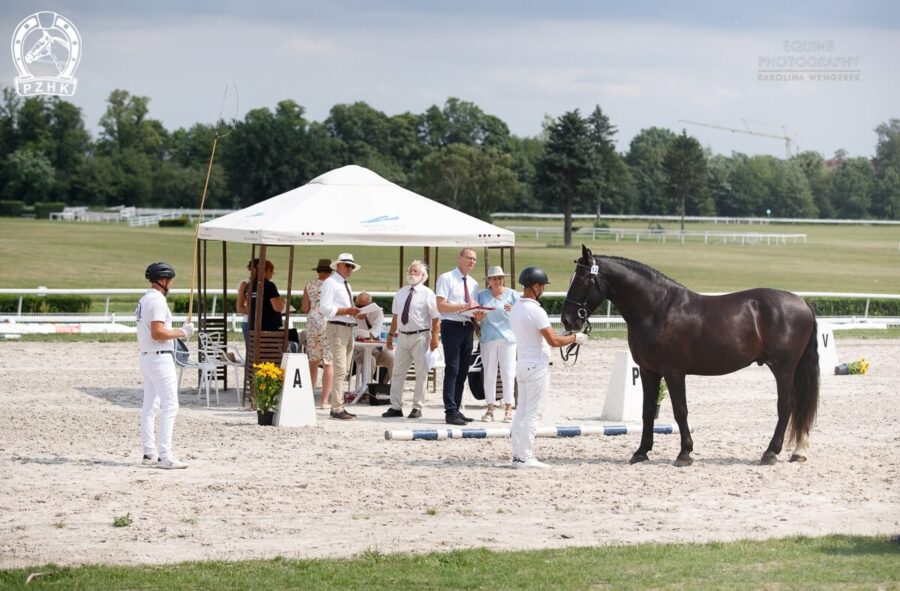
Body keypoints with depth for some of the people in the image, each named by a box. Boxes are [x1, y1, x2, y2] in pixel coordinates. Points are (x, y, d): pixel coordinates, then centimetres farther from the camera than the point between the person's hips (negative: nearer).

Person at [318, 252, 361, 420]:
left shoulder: (346, 285, 21)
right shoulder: (330, 283, -7)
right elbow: (325, 308, -17)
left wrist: (354, 312, 7)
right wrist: (347, 311, -20)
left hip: (348, 329, 10)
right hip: (337, 328, -10)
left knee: (344, 371, 13)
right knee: (340, 370, -14)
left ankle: (338, 407, 19)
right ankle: (337, 409, -14)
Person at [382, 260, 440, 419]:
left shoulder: (427, 294, -4)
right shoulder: (401, 293, 12)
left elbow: (435, 317, -7)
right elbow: (395, 315, 16)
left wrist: (434, 337, -13)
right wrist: (391, 334, 13)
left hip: (420, 337, -5)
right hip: (403, 336, 5)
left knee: (421, 374, 1)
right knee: (397, 373, 6)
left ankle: (417, 408, 9)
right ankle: (395, 407, 13)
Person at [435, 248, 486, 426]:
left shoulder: (473, 283, 17)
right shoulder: (446, 279, -4)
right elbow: (441, 305, -13)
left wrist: (478, 315, -5)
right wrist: (464, 306, -20)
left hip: (468, 328, 7)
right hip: (452, 326, -7)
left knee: (463, 371, 10)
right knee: (452, 369, -10)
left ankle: (456, 409, 17)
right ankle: (450, 411, -10)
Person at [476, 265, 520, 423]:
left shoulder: (512, 294, 7)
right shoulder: (482, 295, 11)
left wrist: (513, 311, -15)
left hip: (508, 338, -2)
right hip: (488, 339, 2)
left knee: (508, 373, -4)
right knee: (489, 374, 1)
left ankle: (508, 409, 2)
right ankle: (490, 408, 6)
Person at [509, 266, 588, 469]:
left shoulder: (516, 308, 8)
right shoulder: (535, 310, -19)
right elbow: (553, 341, -20)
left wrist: (565, 337, 16)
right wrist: (575, 338, -5)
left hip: (522, 362, 9)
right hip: (537, 365, -9)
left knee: (521, 411, 13)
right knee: (533, 413, -3)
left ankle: (518, 454, 15)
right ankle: (525, 457, -3)